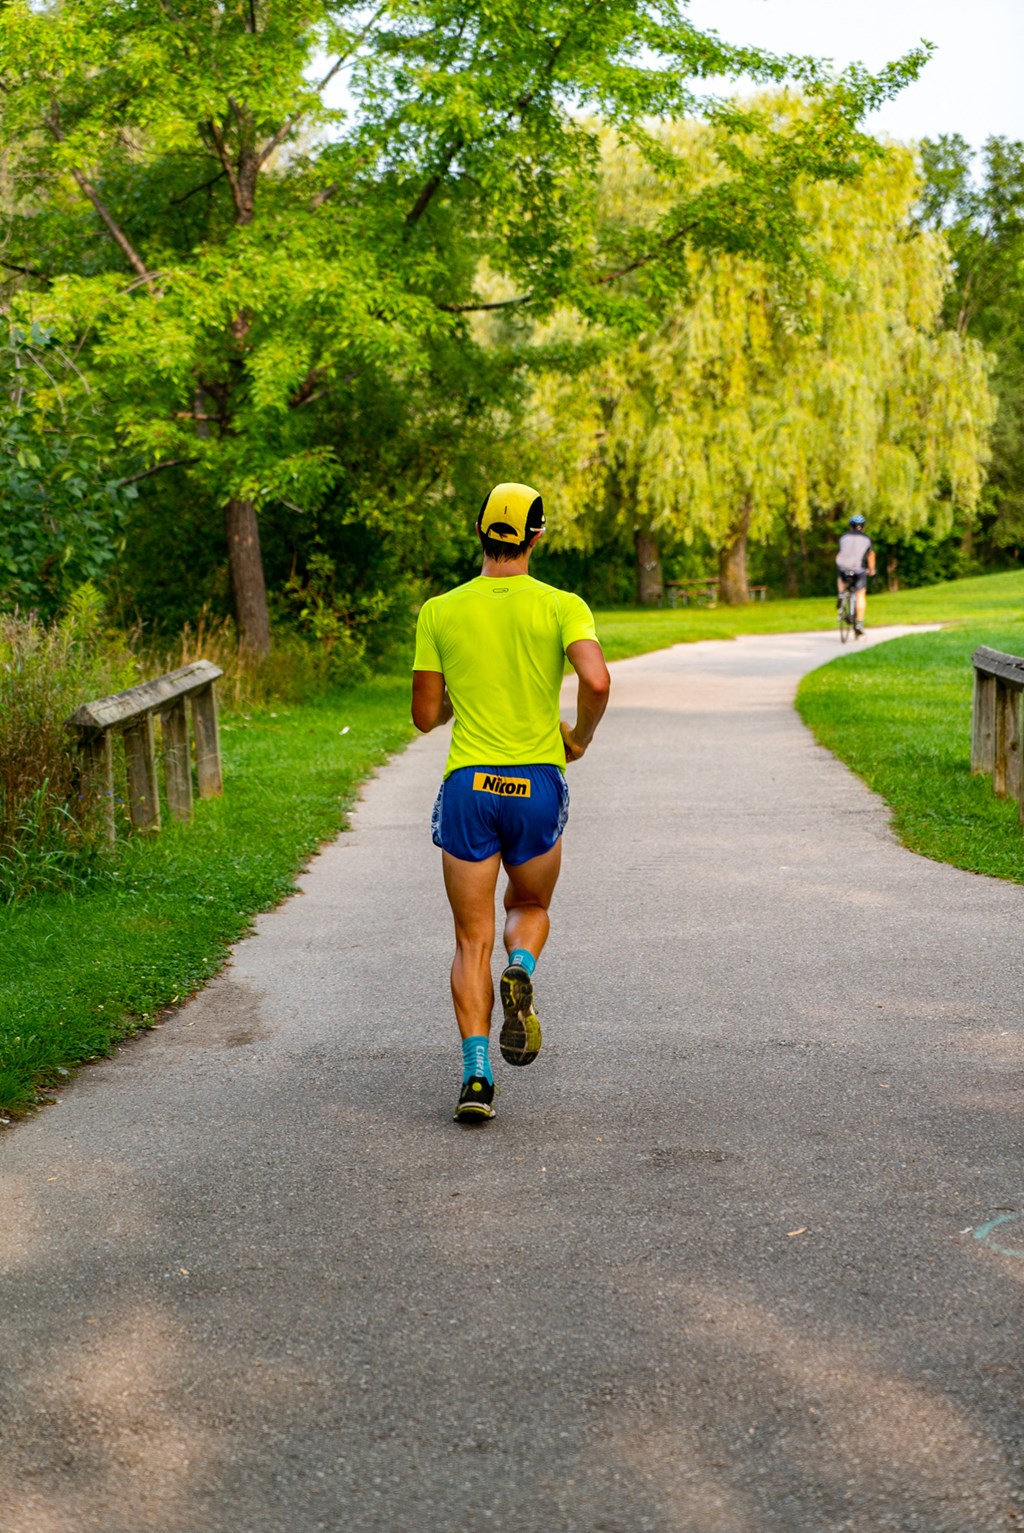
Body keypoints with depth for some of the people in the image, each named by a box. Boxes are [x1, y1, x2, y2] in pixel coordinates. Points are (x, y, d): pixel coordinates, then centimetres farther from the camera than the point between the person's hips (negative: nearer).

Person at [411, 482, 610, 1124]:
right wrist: (580, 737, 1)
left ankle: (477, 1072, -6)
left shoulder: (440, 611, 3)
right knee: (531, 908, 24)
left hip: (468, 785, 0)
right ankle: (521, 974, -9)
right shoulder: (562, 606, -2)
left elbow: (425, 716, 5)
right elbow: (597, 682, -18)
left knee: (473, 942, 8)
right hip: (539, 783, 0)